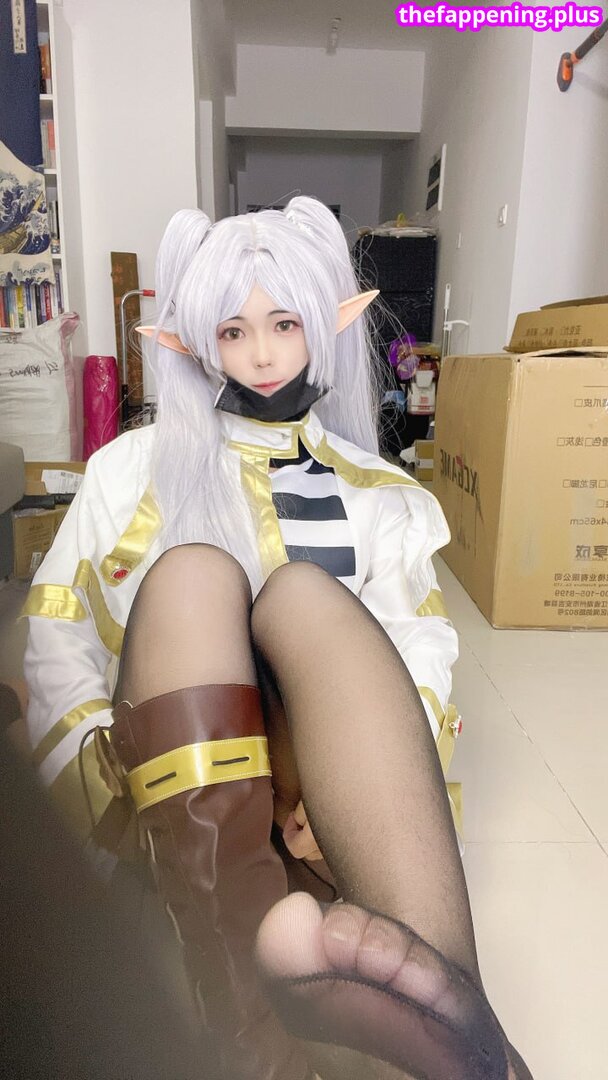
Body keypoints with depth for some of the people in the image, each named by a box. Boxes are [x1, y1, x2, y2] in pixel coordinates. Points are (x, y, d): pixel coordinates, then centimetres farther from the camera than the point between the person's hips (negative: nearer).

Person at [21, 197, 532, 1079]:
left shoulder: (377, 493, 14)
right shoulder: (139, 465, 13)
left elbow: (422, 643, 2)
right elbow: (57, 634, 6)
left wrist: (357, 772, -16)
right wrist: (101, 769, -11)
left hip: (323, 757, 0)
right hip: (171, 748, 1)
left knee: (305, 588, -27)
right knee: (192, 566, -26)